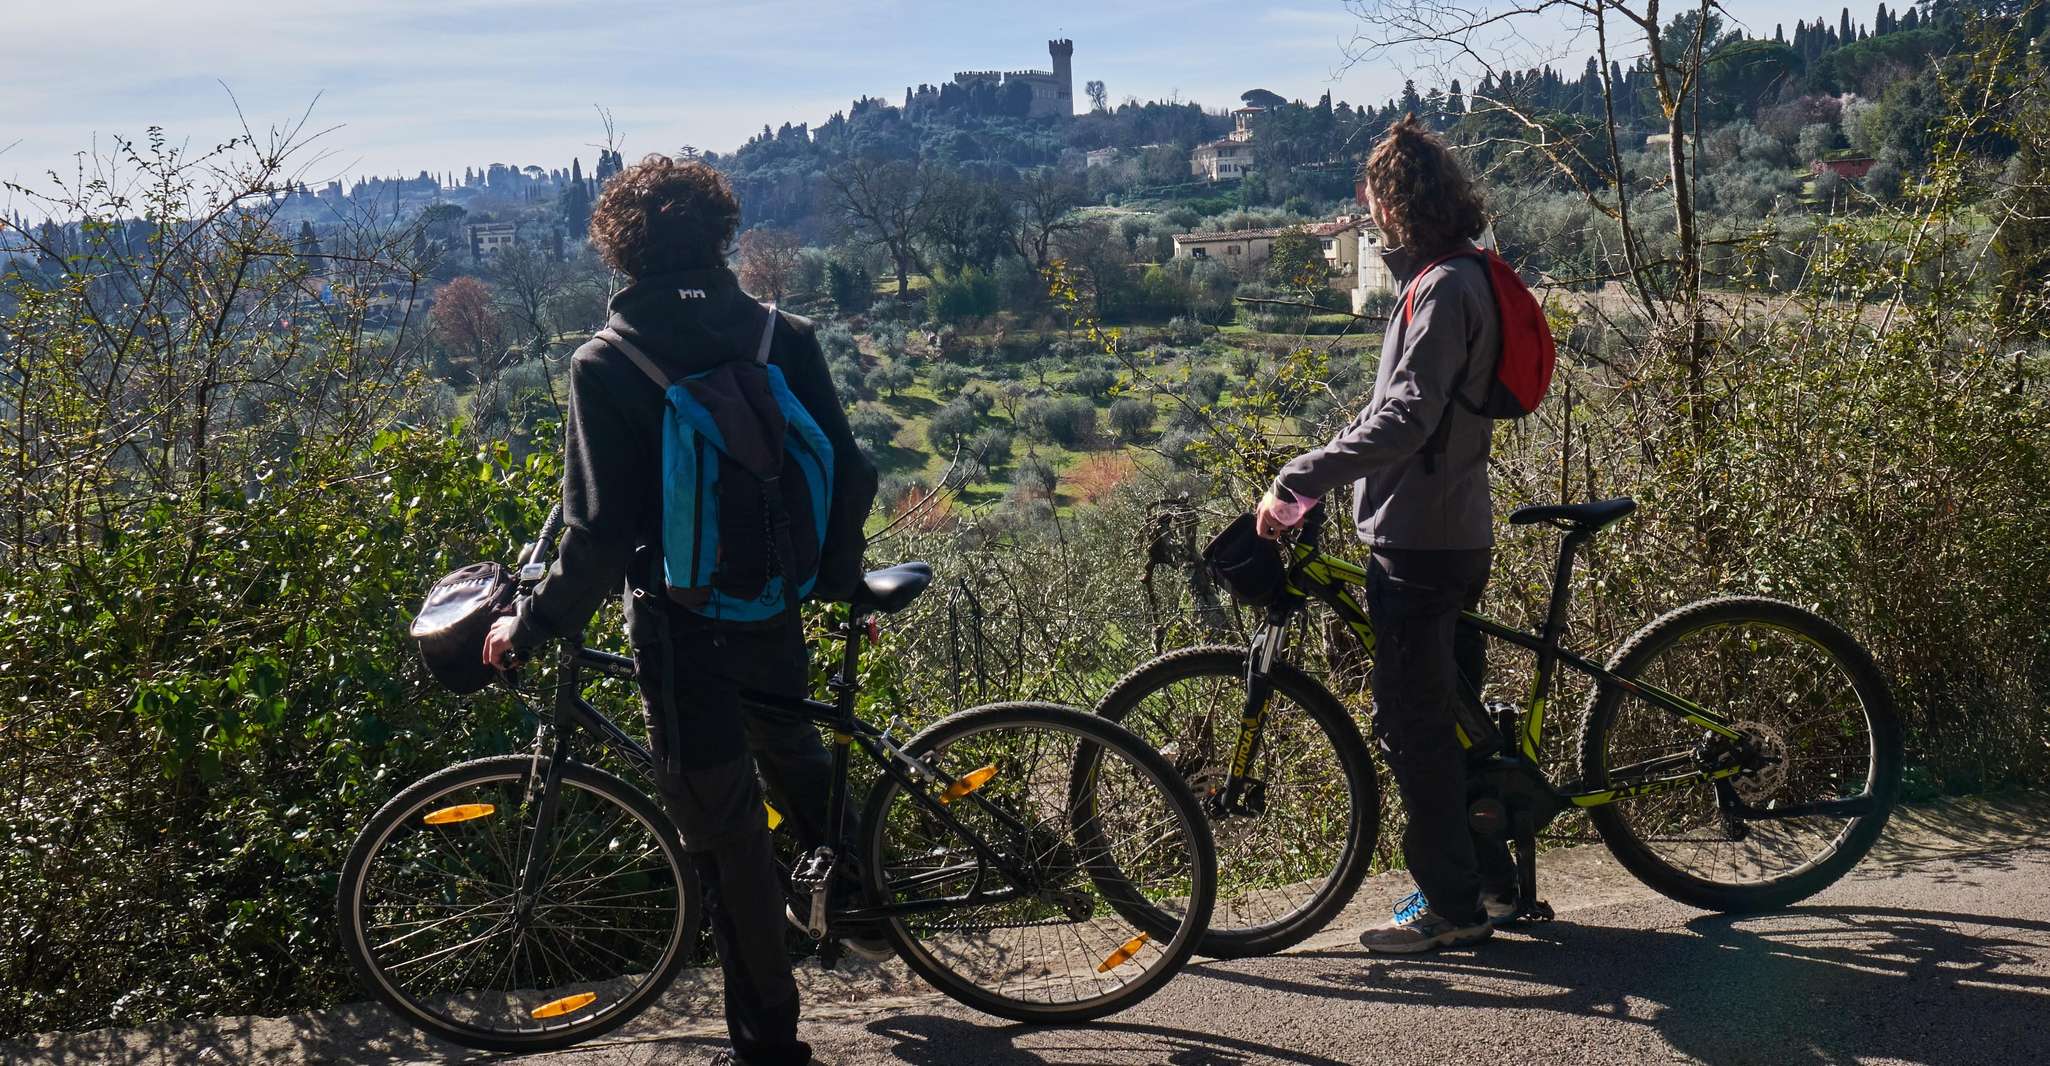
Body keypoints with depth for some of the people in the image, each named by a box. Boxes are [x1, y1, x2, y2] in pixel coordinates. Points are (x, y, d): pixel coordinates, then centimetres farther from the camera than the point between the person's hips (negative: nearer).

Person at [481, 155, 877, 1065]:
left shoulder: (603, 367, -13)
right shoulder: (785, 337, -4)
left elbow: (598, 534, -16)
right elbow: (850, 473, -2)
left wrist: (532, 624, -1)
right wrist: (839, 578, 14)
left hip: (680, 629, -4)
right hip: (777, 612, 4)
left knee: (726, 835, 8)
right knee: (790, 748, 34)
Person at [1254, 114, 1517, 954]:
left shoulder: (1442, 288, -18)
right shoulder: (1461, 278, 15)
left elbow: (1405, 417, -29)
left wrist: (1298, 480, -31)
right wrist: (1319, 471, 18)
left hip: (1420, 541, -10)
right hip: (1453, 531, 10)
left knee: (1410, 723, -2)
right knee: (1451, 708, 18)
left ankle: (1452, 905, 7)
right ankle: (1492, 876, 30)